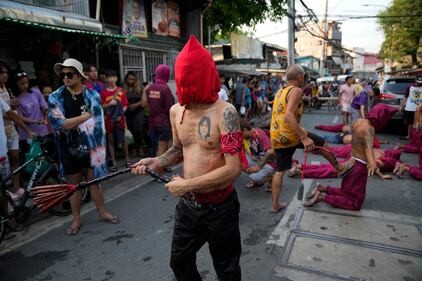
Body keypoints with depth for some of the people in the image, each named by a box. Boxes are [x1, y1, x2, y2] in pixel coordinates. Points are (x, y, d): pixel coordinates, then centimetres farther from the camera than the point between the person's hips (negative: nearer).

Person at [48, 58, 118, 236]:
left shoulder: (92, 96, -5)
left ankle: (102, 211, 30)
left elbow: (96, 124, -11)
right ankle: (76, 220, 26)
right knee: (74, 185, 11)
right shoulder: (55, 98, -4)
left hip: (91, 147, 0)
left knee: (94, 181, 12)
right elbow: (60, 125, -16)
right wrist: (85, 115, -15)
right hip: (70, 149, 1)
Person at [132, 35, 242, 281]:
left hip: (219, 207, -5)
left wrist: (188, 185, -20)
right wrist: (158, 162, -4)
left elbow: (234, 168, -24)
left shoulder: (225, 113, -20)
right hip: (187, 204, 6)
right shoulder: (176, 111, 0)